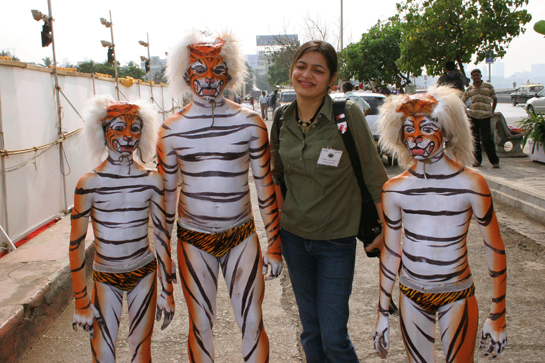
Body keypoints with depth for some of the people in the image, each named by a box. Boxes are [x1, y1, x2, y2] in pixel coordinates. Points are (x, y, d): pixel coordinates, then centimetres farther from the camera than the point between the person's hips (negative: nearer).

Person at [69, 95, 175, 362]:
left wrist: (167, 291, 3)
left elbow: (161, 237, 0)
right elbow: (76, 243, -8)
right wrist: (81, 301, -6)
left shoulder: (152, 180, -5)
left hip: (144, 274, 1)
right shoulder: (89, 183, -12)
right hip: (105, 278, -1)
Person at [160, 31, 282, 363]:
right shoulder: (172, 129, -2)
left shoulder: (250, 123, -4)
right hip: (193, 240, 1)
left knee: (253, 324, 6)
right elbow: (166, 193, 6)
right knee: (201, 326, 12)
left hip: (242, 236, 0)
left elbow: (266, 186, 1)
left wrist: (274, 246, 3)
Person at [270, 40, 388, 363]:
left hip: (337, 239, -4)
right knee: (311, 330, 18)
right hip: (294, 236, 4)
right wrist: (281, 214, 8)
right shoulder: (282, 120, -2)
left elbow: (375, 175, -10)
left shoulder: (348, 115, -15)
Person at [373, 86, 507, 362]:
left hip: (457, 296, -2)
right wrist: (382, 313, 7)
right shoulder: (394, 189, -5)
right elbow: (389, 253, 3)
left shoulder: (471, 184, -12)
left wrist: (497, 315, -4)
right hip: (411, 297, 2)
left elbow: (495, 250, -5)